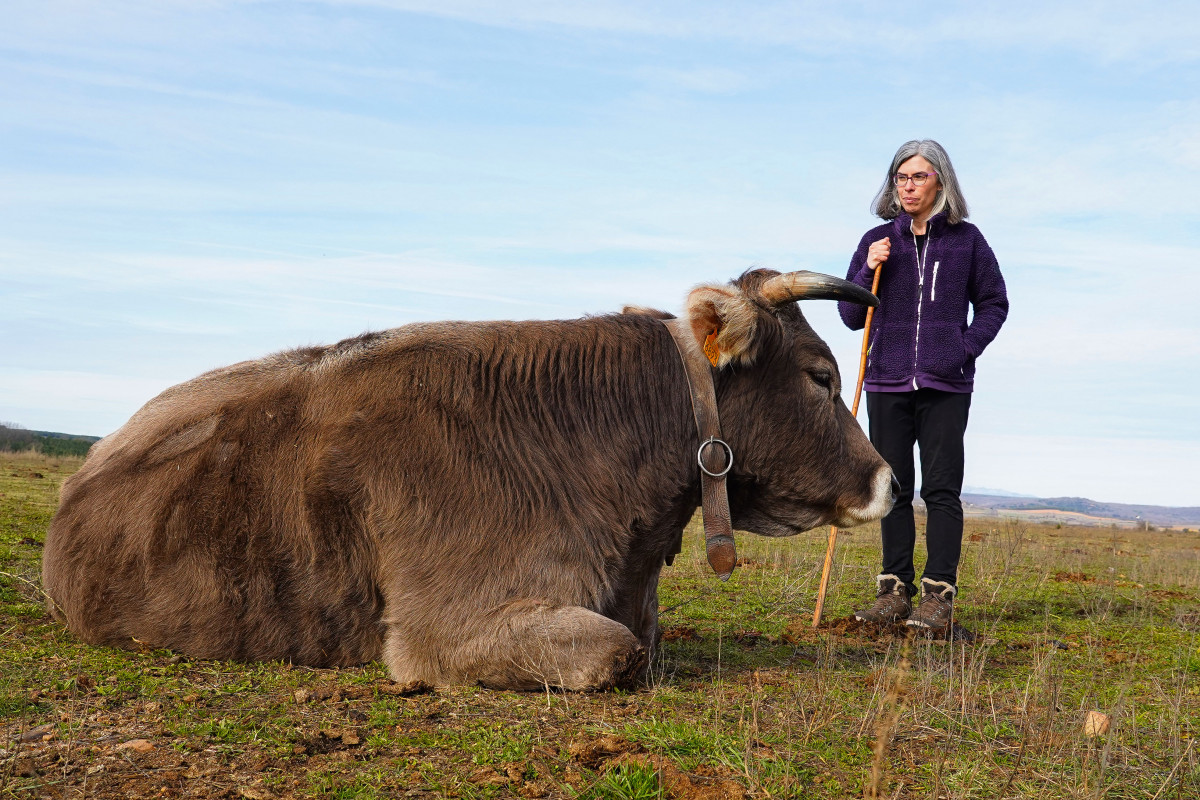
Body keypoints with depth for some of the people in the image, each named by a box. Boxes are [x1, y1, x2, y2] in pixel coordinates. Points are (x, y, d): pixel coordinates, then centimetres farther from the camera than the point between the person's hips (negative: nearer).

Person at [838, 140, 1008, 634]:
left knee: (941, 490, -4)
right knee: (892, 490, 7)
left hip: (945, 386, -2)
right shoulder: (878, 241, 9)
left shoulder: (966, 240, 5)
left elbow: (993, 303, 11)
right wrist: (868, 271, -8)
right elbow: (851, 316, 8)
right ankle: (895, 590, 15)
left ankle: (939, 597, -1)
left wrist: (967, 348, -4)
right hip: (887, 383, 2)